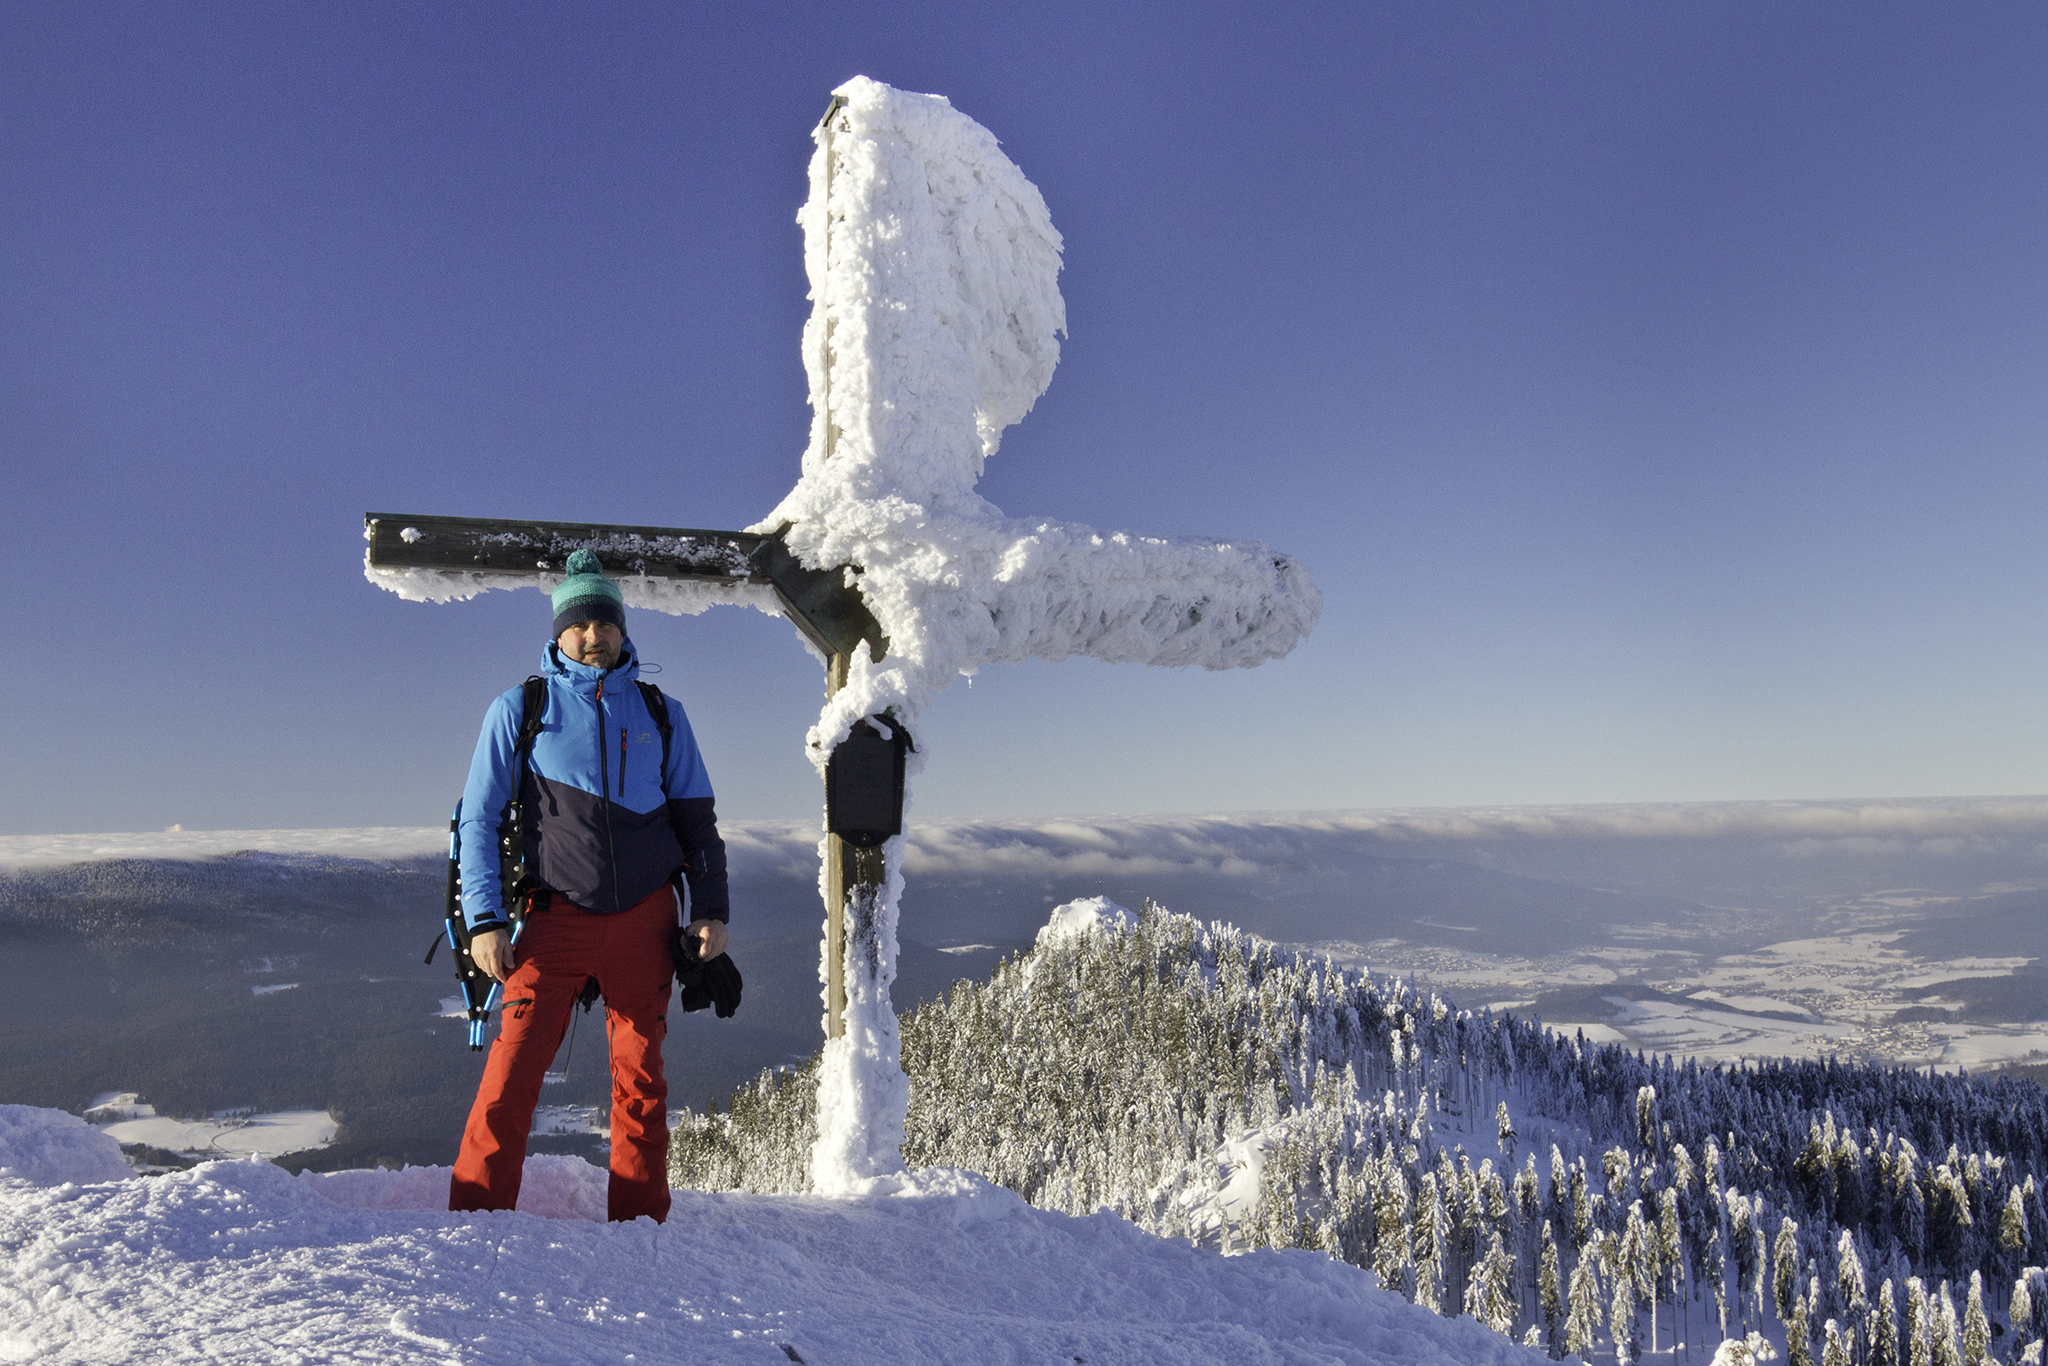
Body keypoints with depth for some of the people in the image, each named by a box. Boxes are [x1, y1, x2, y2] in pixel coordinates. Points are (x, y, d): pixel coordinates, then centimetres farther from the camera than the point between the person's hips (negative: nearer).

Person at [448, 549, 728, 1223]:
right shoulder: (518, 710, 5)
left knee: (640, 1078, 6)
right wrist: (484, 921, -4)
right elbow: (479, 820, 5)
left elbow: (696, 820, 14)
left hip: (645, 918, 2)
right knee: (514, 1071, -8)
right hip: (556, 917, -1)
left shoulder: (661, 714, 11)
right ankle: (477, 1211, 6)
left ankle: (640, 1218, 16)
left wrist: (710, 907, 5)